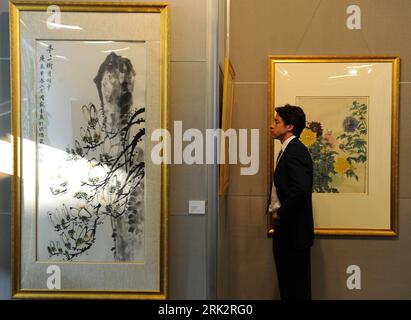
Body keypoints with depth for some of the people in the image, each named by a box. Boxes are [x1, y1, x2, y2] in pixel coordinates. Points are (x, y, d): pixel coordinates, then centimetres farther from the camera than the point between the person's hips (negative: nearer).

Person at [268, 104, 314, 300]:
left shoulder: (296, 151, -18)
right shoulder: (288, 150, 13)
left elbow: (300, 190, -29)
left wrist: (281, 214, -16)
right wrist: (278, 212, 4)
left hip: (294, 232, -10)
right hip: (285, 232, 10)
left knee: (297, 289, 2)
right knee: (287, 286, 19)